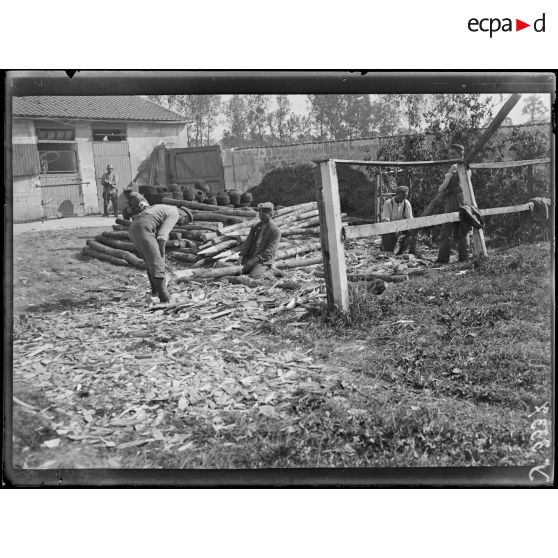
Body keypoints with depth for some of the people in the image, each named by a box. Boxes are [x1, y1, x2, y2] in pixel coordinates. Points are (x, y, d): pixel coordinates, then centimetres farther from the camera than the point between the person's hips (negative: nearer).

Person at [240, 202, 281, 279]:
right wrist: (242, 256, -8)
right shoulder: (255, 226, 11)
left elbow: (269, 251, -16)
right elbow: (248, 242, 9)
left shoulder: (275, 231, -9)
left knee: (253, 276, -28)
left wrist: (254, 260, -22)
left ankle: (265, 271, 1)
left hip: (264, 260, -5)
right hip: (250, 257, 5)